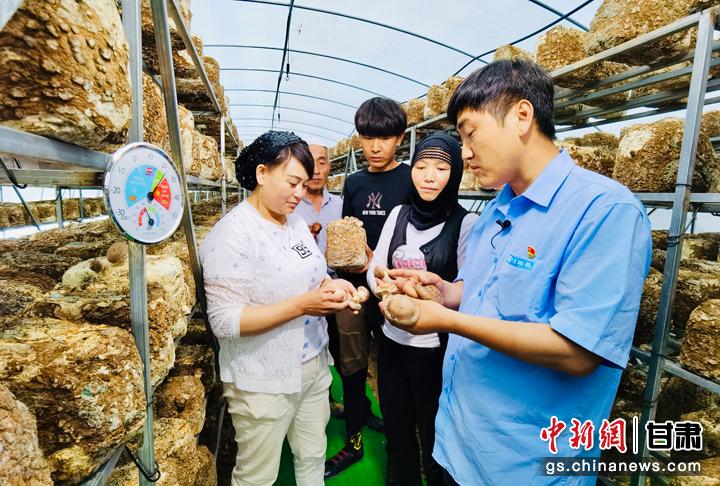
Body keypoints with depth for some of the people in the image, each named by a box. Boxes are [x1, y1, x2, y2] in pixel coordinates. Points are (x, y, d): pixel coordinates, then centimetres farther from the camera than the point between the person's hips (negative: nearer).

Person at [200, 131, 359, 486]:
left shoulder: (295, 222, 4)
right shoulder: (232, 233, -20)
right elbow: (225, 321, -24)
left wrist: (330, 286, -8)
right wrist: (302, 305, -30)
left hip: (313, 366, 7)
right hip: (264, 381, -7)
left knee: (314, 457, 25)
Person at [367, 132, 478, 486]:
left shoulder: (466, 223, -11)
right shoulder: (399, 214, 1)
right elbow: (375, 268, 2)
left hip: (436, 347, -4)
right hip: (392, 340, 4)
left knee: (433, 432, 17)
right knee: (395, 427, 23)